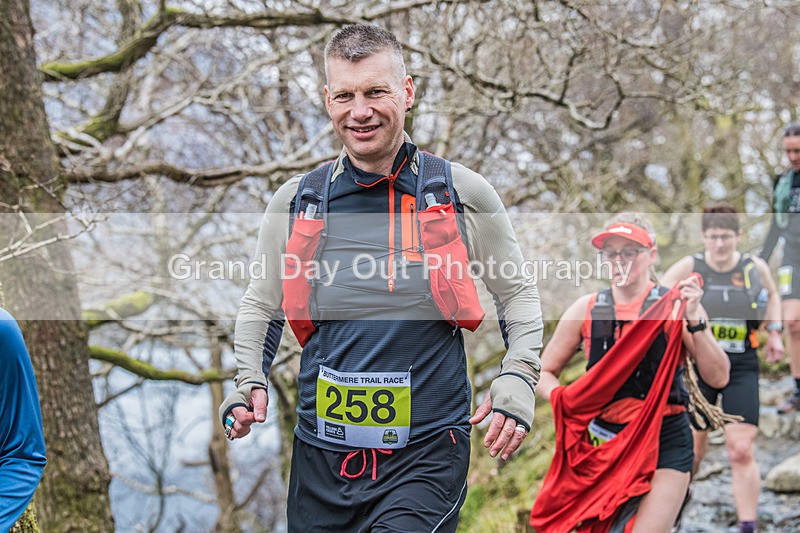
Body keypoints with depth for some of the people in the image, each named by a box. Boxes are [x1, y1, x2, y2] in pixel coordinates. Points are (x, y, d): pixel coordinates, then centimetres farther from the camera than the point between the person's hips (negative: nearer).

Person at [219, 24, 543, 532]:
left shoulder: (464, 193, 0)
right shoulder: (294, 201, 5)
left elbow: (518, 293, 10)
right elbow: (260, 305, 17)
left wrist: (518, 379, -4)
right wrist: (250, 382, 1)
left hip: (427, 453, -3)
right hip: (320, 452, 3)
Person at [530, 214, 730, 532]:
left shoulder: (675, 307, -6)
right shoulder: (586, 310, 0)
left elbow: (718, 378, -12)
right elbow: (543, 373, 7)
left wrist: (694, 322, -23)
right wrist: (561, 398, -13)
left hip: (665, 444, -3)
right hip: (604, 443, 3)